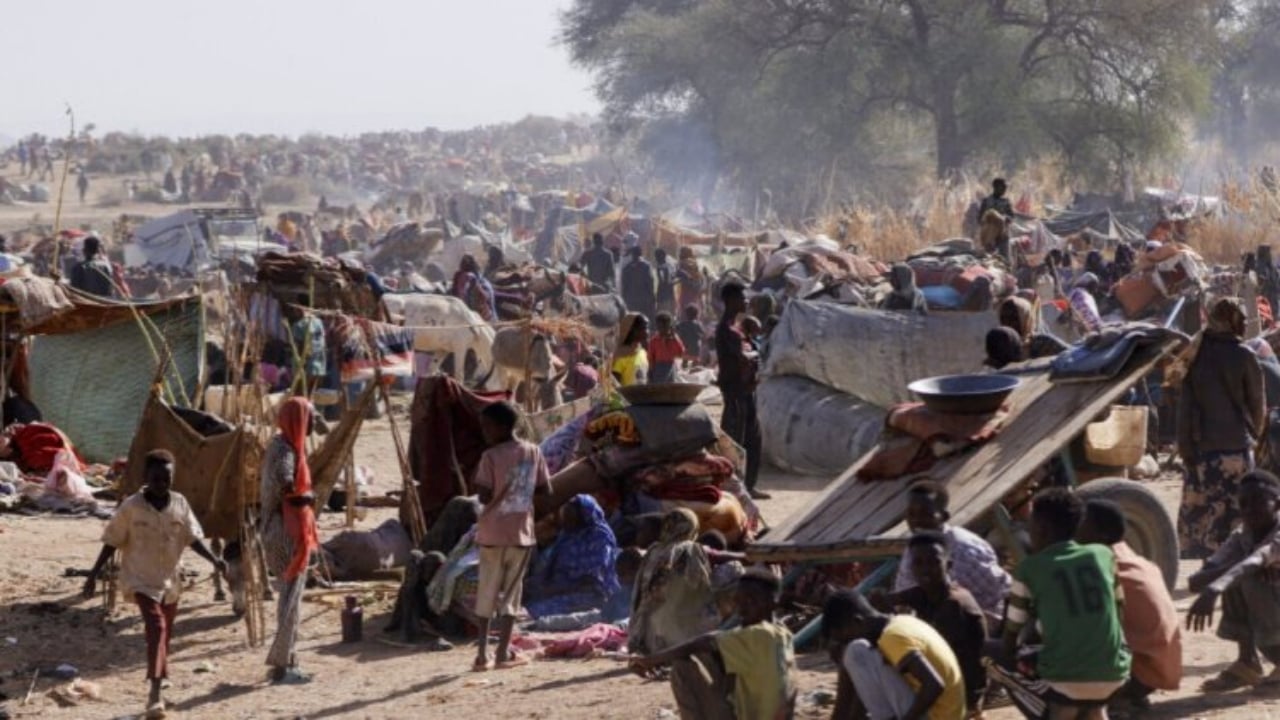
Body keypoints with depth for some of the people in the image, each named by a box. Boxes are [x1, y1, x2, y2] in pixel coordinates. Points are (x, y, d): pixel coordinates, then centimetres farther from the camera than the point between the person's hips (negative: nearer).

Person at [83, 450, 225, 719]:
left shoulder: (180, 504, -3)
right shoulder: (131, 507, -12)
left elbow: (192, 538, 3)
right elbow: (112, 542, -6)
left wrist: (213, 560, -11)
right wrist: (94, 574, -7)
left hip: (170, 578, 5)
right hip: (141, 578, -5)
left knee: (165, 634, 17)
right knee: (155, 627, -22)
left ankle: (158, 689, 38)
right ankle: (155, 692, -26)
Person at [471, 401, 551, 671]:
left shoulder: (491, 457, -11)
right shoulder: (533, 452, 1)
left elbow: (485, 496, -16)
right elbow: (545, 488, 6)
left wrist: (477, 484, 4)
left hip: (492, 534, -2)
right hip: (522, 534, 2)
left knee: (487, 593, 8)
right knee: (511, 593, 9)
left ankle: (482, 653, 4)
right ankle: (504, 653, 6)